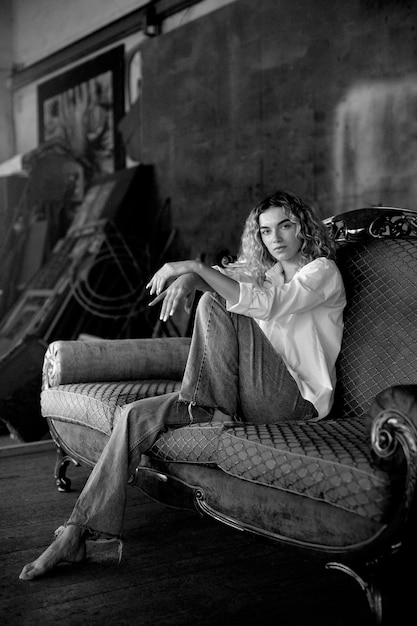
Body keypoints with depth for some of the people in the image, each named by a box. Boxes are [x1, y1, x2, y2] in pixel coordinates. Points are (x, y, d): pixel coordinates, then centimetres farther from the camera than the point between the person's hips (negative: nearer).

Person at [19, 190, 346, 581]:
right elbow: (219, 276, 5)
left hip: (297, 399, -7)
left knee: (214, 304, -22)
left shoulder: (323, 270, -2)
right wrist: (187, 278, -20)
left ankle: (219, 411, -13)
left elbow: (266, 303, -21)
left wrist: (196, 267, -23)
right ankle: (78, 534, -10)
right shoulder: (261, 269, 21)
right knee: (136, 416, -10)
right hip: (256, 396, 7)